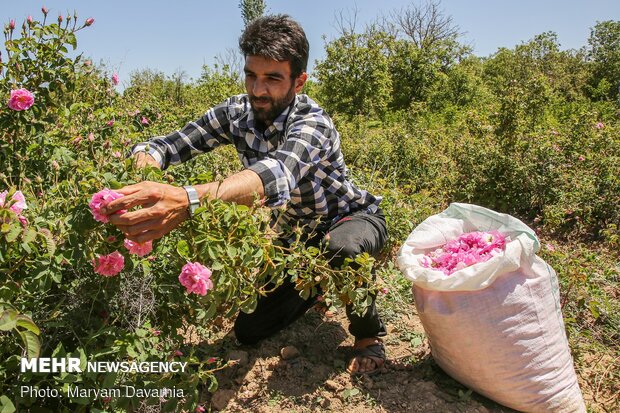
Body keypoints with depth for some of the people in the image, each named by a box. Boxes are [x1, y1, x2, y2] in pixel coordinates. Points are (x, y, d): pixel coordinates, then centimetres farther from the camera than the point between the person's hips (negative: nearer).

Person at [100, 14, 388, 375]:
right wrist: (142, 166, -41)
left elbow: (277, 174, -54)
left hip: (354, 218, -5)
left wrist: (188, 200, -71)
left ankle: (369, 333, -9)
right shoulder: (236, 113, -14)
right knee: (249, 330, 2)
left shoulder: (312, 122, -33)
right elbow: (167, 145, -15)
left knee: (342, 248, -42)